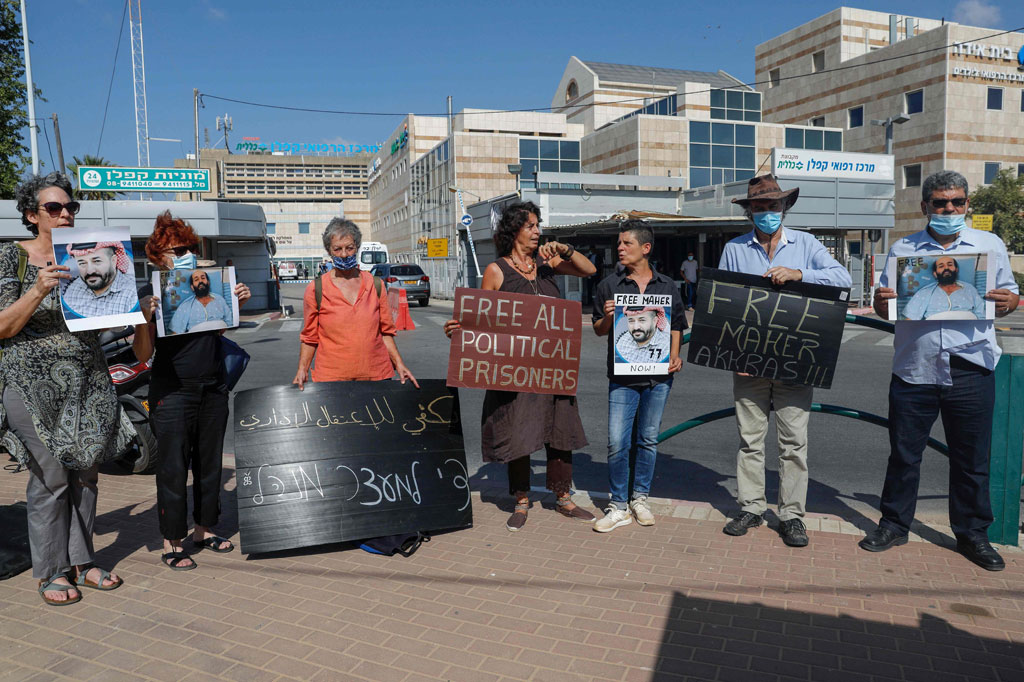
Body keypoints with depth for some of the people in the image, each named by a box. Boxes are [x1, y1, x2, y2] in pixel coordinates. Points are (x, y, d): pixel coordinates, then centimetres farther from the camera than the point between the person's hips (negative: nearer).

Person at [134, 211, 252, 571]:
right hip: (172, 391, -5)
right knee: (174, 468, 0)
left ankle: (204, 530, 27)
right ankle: (172, 543, 12)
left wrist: (236, 304, 5)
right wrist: (145, 318, -25)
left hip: (213, 387, 5)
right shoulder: (149, 293, -6)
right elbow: (143, 354, -8)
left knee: (210, 463, 12)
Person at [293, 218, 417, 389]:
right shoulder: (315, 289, 2)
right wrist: (302, 370, -5)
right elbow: (309, 337, 7)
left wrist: (399, 365, 3)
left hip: (377, 374, 2)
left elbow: (385, 332, 12)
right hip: (332, 377, -2)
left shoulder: (376, 285, 8)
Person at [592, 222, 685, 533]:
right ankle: (619, 507, 10)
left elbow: (676, 325, 15)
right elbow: (598, 330, 8)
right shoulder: (609, 285, 4)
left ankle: (639, 499, 26)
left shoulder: (667, 286, 7)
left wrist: (675, 355, -1)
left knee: (649, 440, 10)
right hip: (622, 376, -1)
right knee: (617, 443, -4)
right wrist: (608, 317, -13)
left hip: (659, 376, 1)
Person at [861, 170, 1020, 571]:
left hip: (970, 371, 0)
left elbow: (1010, 295, 12)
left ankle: (972, 534, 25)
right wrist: (881, 302, -13)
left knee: (972, 459, 9)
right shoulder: (903, 250, 9)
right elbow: (886, 310, 11)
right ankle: (894, 525, 23)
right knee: (904, 454, 8)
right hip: (914, 369, 0)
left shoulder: (990, 245, 9)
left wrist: (1008, 301, -11)